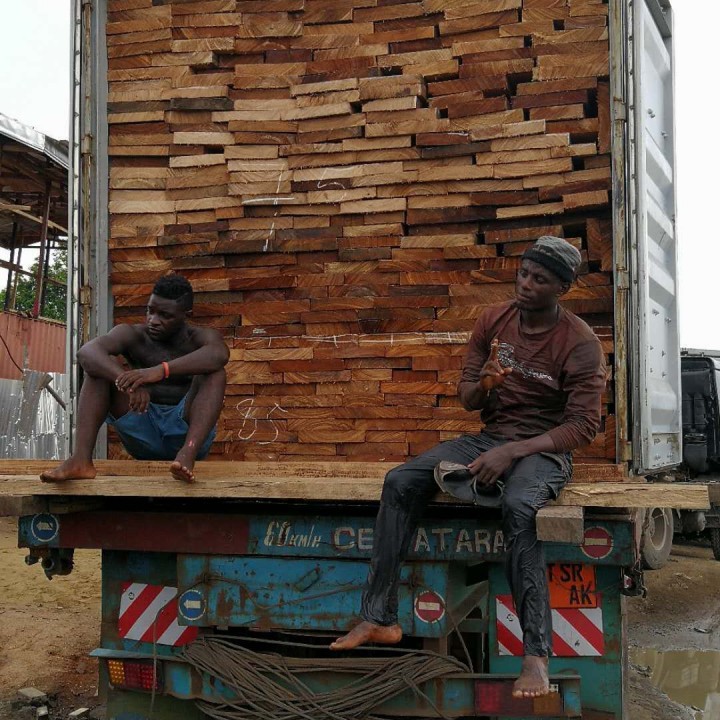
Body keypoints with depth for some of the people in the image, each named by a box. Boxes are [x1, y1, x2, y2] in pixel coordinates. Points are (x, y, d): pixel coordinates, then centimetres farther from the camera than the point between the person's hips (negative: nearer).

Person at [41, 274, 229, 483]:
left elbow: (219, 353, -31)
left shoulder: (200, 338, -4)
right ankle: (81, 458, -31)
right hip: (142, 433, 2)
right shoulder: (133, 335, 1)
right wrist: (128, 383, -40)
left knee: (215, 372, -24)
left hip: (186, 432, -2)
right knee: (103, 366, -14)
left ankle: (188, 454, -47)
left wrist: (160, 371, -44)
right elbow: (87, 352, -20)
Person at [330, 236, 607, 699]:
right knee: (400, 483, -16)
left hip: (544, 449, -5)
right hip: (489, 438, 5)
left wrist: (513, 452, -23)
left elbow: (584, 424, -14)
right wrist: (483, 385, -17)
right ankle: (379, 618, -11)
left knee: (518, 506, -39)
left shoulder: (580, 343, -10)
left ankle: (537, 654, -36)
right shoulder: (493, 321, 4)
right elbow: (467, 397, 9)